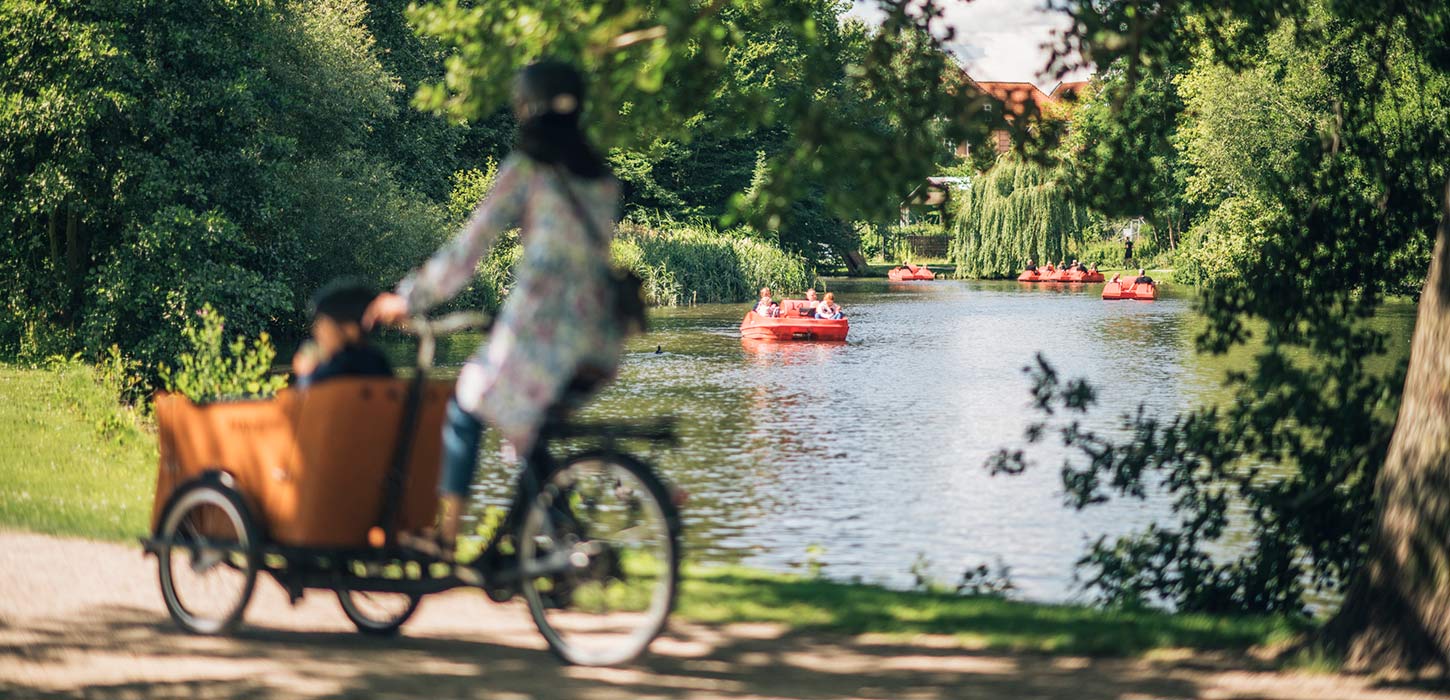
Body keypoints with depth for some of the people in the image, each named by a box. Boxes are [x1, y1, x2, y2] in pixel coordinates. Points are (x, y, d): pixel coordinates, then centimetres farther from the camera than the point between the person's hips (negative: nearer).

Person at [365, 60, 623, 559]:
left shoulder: (526, 168, -2)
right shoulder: (602, 176, 16)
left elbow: (467, 250, -2)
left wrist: (407, 298, 7)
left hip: (539, 333, -6)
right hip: (600, 344, 6)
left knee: (466, 406, 15)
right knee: (532, 424, 27)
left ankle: (447, 534, 13)